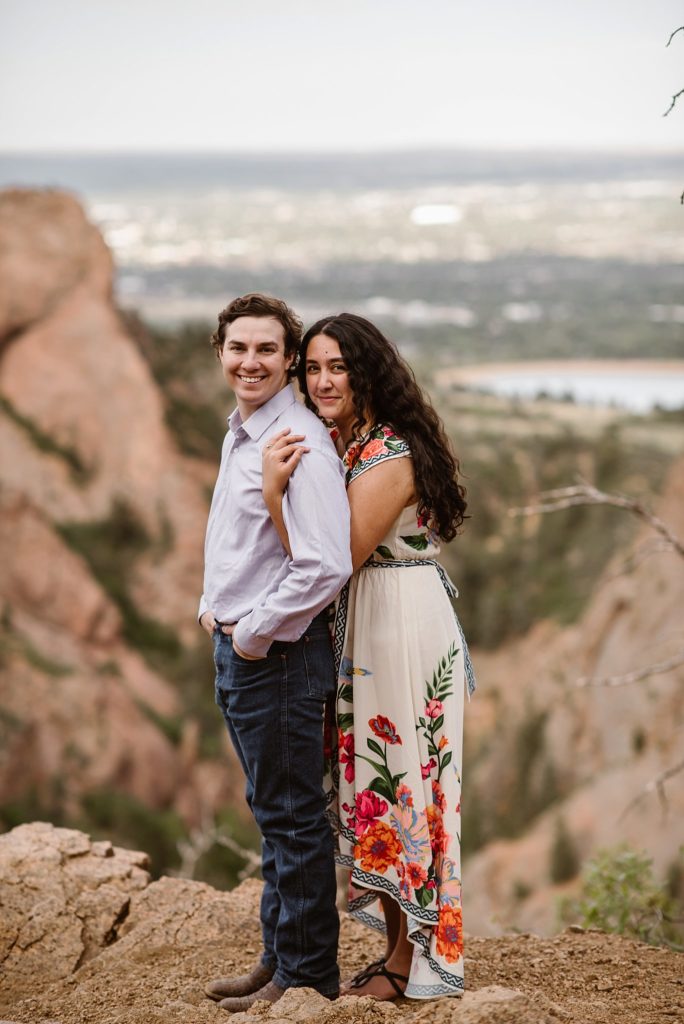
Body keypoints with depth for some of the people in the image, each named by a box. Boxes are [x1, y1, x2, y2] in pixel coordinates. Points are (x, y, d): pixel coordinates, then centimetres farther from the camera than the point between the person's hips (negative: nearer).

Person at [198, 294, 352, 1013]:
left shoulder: (299, 444, -20)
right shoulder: (240, 433, 11)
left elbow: (325, 567, -30)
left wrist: (255, 633, -19)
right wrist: (213, 608, 11)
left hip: (278, 655, -10)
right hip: (236, 649, 10)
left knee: (293, 817, 2)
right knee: (272, 814, 20)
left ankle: (307, 974, 16)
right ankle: (279, 956, 33)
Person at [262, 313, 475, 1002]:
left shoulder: (389, 459, -19)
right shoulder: (340, 448, 10)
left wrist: (274, 491, -25)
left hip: (405, 631, -9)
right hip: (365, 631, 9)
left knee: (398, 786, 0)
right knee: (374, 786, 14)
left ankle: (409, 966, 13)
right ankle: (398, 949, 26)